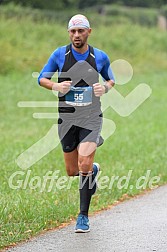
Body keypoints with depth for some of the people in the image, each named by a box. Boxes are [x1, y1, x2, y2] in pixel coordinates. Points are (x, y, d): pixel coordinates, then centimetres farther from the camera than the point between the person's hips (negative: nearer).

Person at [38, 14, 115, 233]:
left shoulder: (100, 57, 1)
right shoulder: (60, 54, -1)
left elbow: (111, 80, 17)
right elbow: (42, 78, 7)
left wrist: (105, 88, -7)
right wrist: (55, 86, -14)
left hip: (91, 117, -2)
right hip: (67, 118, 2)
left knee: (84, 164, -17)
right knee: (72, 171, 7)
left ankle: (83, 216, -6)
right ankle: (93, 170, 44)